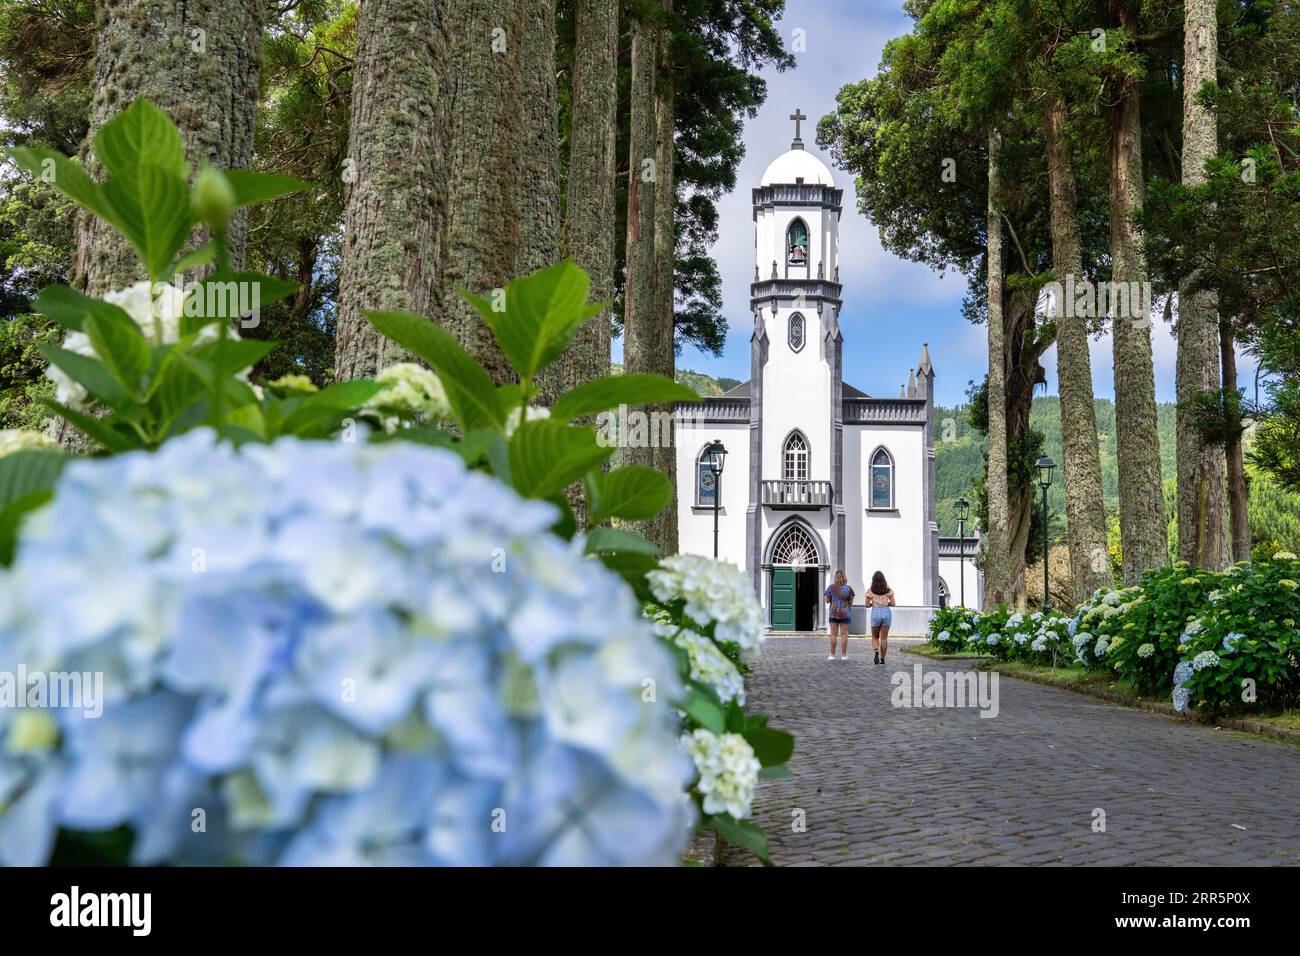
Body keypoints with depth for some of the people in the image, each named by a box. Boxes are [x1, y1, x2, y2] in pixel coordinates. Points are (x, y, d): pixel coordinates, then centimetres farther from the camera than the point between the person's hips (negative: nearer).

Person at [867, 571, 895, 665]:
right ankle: (882, 659, 4)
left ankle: (876, 651, -14)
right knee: (884, 638, 7)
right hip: (886, 612, 1)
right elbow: (893, 603, 1)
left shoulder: (871, 590, 1)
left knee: (875, 637, 13)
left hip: (875, 613, -1)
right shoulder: (888, 590, 4)